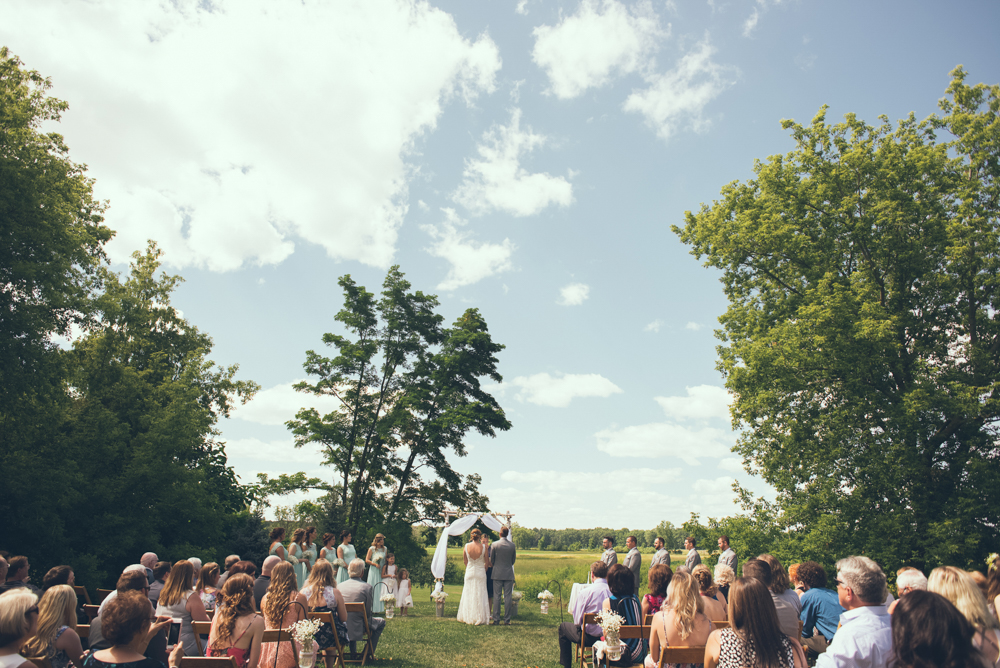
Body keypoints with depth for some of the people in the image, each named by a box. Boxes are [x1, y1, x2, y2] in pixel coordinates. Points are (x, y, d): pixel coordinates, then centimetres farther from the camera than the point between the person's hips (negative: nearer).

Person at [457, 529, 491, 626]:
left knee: (468, 595, 13)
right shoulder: (484, 547, -12)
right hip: (481, 572, -2)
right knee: (480, 595, 6)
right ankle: (480, 618, 7)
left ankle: (468, 617, 21)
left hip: (469, 572, 2)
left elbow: (465, 561, 6)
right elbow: (487, 563, -4)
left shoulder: (466, 546, -8)